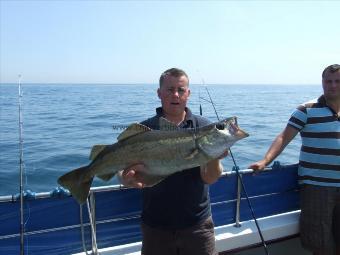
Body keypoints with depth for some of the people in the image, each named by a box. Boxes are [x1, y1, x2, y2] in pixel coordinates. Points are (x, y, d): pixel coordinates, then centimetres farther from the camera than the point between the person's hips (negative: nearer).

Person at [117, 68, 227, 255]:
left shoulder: (203, 127, -6)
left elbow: (209, 178, -12)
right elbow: (125, 169, -9)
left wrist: (214, 158, -33)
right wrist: (126, 179, -32)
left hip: (197, 224, 0)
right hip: (155, 225, 1)